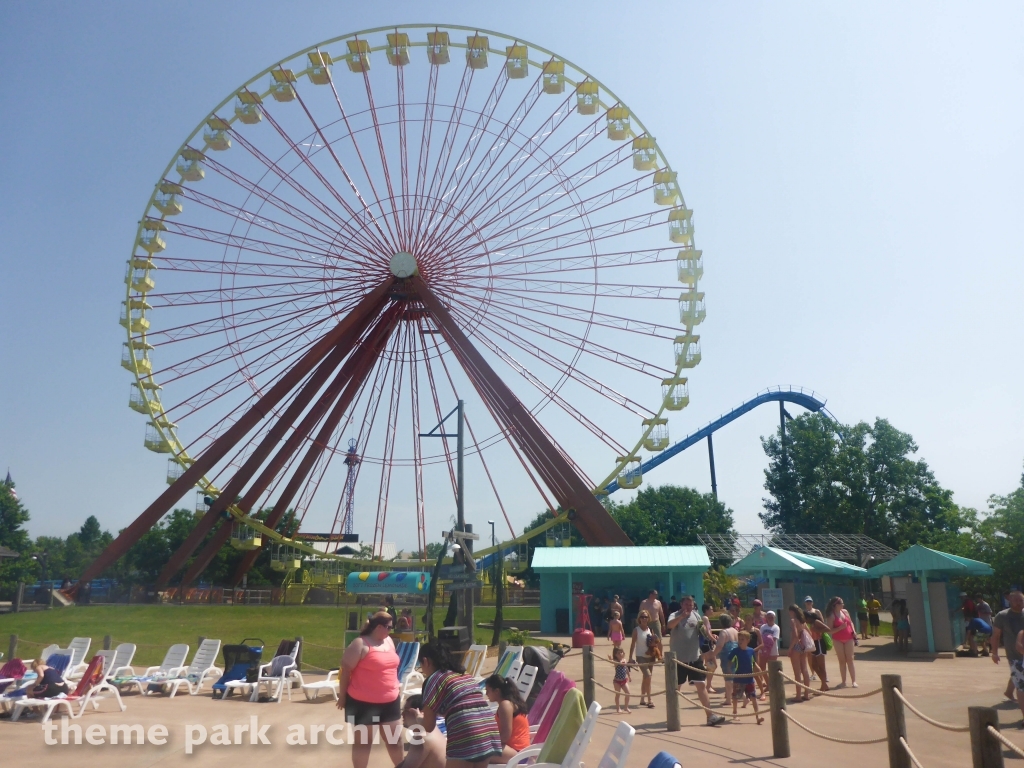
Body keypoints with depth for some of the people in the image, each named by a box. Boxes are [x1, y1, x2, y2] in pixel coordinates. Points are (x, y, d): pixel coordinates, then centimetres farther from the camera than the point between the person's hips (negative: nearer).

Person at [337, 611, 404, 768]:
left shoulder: (389, 641, 7)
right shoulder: (360, 644, -16)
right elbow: (345, 670, -13)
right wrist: (342, 696, -8)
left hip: (389, 701, 6)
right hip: (363, 702, -6)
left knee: (394, 738, 16)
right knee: (363, 740, 9)